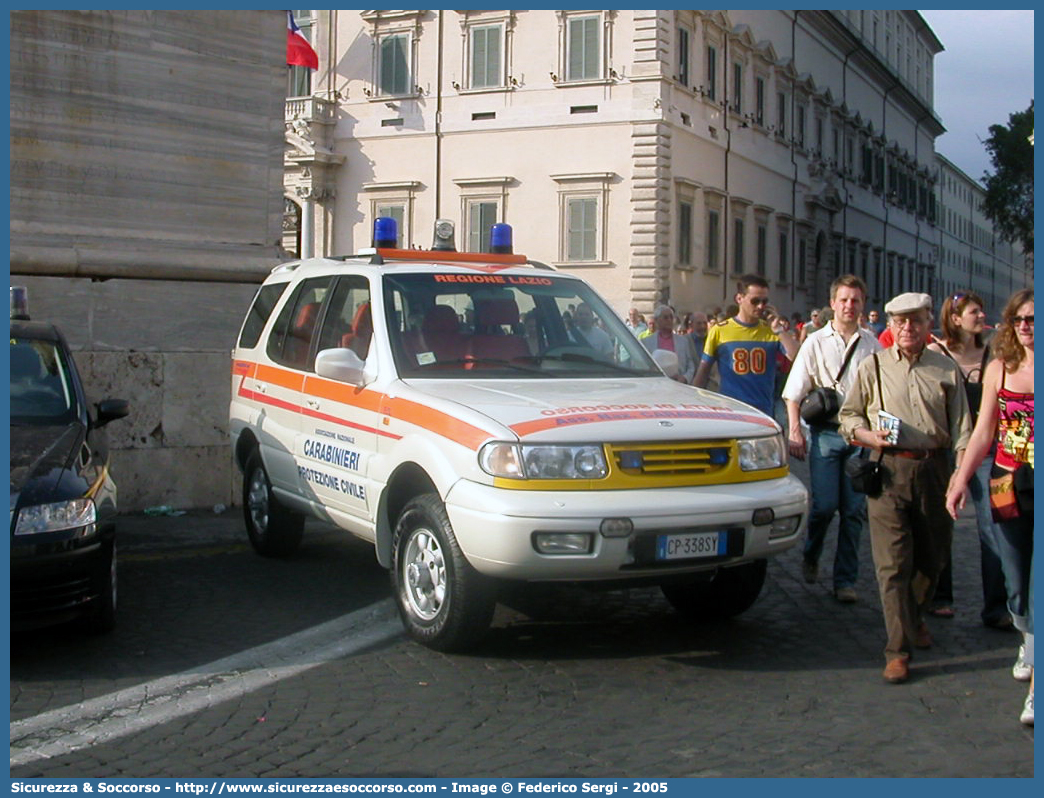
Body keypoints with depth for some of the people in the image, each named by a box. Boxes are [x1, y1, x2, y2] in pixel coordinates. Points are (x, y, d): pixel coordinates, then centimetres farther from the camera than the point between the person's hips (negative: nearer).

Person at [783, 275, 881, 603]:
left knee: (854, 509, 2)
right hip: (825, 431, -2)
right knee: (824, 505, -7)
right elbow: (794, 392, 3)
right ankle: (811, 556, 23)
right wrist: (795, 431, -7)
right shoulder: (816, 342, 4)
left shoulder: (871, 344, 8)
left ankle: (845, 579, 11)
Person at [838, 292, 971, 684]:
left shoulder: (947, 370, 10)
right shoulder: (872, 366, 7)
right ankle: (898, 650, -4)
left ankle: (915, 617, 40)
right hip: (889, 470, -2)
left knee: (932, 556, 12)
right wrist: (868, 435, -10)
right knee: (893, 563, -7)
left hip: (934, 469, 2)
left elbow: (961, 424, 6)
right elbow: (848, 415, 12)